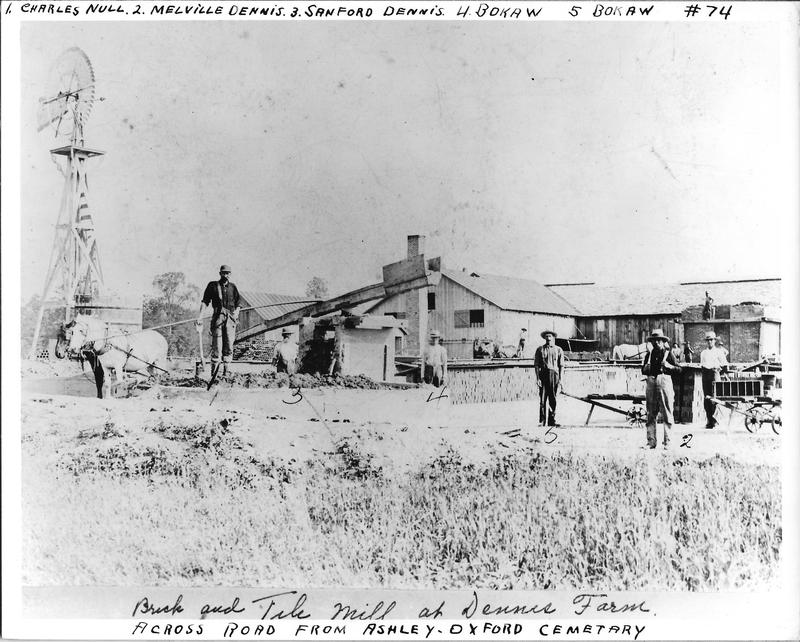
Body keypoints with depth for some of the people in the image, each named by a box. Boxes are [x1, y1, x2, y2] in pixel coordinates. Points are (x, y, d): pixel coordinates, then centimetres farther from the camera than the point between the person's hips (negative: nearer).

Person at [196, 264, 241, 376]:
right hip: (218, 317, -3)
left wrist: (236, 312, -4)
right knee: (216, 345, -8)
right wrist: (200, 316, -5)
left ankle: (226, 369, 3)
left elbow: (239, 303, 16)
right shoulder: (213, 285, 9)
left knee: (229, 346, -2)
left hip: (230, 318, 3)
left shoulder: (233, 287, 16)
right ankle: (213, 371, -2)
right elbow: (205, 302, 4)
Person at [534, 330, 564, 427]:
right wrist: (537, 378, -5)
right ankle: (542, 421, 3)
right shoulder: (540, 349, 7)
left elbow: (561, 366, 7)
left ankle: (552, 420, 9)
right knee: (542, 400, -3)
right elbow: (536, 365, 4)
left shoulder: (558, 350, 8)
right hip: (543, 375, 0)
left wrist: (560, 379, -1)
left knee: (553, 400, 2)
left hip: (554, 375, 1)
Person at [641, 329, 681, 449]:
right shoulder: (649, 355, 16)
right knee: (651, 414, 4)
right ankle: (651, 441, 7)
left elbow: (679, 369, 1)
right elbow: (643, 370, 21)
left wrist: (669, 366, -16)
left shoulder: (668, 354, 5)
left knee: (667, 413, -4)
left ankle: (667, 441, -1)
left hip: (664, 381, -4)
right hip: (651, 383, 4)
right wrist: (645, 368, -1)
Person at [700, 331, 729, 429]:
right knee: (706, 397, -1)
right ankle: (709, 420, 2)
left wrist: (718, 369, -6)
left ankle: (713, 419, -7)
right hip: (705, 375, 4)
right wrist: (702, 370, 11)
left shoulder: (719, 352, 6)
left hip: (714, 373, -4)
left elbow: (725, 365, 5)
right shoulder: (703, 353, 19)